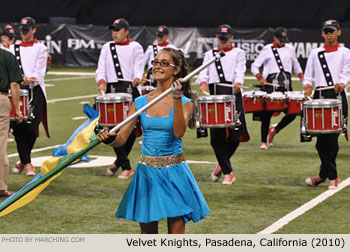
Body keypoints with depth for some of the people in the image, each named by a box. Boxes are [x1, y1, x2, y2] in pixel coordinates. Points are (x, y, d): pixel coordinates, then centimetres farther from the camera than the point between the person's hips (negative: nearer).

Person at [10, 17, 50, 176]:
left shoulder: (40, 49, 8)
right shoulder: (14, 49, 17)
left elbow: (39, 70, -3)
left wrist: (32, 79, -23)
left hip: (35, 90, -2)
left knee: (31, 126, -6)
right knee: (18, 126, -7)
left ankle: (23, 161, 14)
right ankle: (26, 163, -1)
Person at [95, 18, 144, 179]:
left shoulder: (135, 47, 9)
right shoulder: (107, 47, 16)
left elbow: (139, 67, -2)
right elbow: (101, 68, 8)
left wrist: (137, 79, -24)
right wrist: (102, 82, -12)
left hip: (130, 90, -1)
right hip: (112, 90, 1)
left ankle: (119, 161, 21)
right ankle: (126, 167, -5)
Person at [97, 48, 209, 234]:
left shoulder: (185, 103, -4)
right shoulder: (140, 102, 5)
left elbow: (179, 132, -22)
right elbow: (122, 138, 1)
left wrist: (177, 99, -27)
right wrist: (110, 139, -21)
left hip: (174, 172, -3)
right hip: (146, 171, 3)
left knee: (176, 234, -2)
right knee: (147, 234, 10)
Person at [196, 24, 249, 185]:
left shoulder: (238, 53, 15)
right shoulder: (210, 54, 21)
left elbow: (240, 71, -1)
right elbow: (204, 72, 8)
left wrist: (238, 83, -23)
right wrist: (203, 83, -15)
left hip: (233, 94, -2)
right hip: (214, 94, 2)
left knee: (234, 134, -6)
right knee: (216, 135, -7)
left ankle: (222, 165, 21)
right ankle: (228, 173, 2)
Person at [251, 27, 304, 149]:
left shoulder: (290, 48, 15)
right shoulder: (267, 50, 5)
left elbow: (295, 64, 28)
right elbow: (254, 66, 5)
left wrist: (301, 76, 12)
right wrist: (260, 78, -11)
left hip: (286, 84, 3)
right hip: (271, 83, -3)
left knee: (292, 112, -5)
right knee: (267, 113, -4)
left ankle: (275, 129, 21)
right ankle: (264, 141, 10)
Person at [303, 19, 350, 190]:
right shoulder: (315, 53, 17)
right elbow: (308, 75, 14)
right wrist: (307, 86, -8)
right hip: (319, 96, 2)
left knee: (332, 136, -6)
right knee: (321, 139, -3)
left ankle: (324, 174, 6)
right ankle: (332, 176, 6)